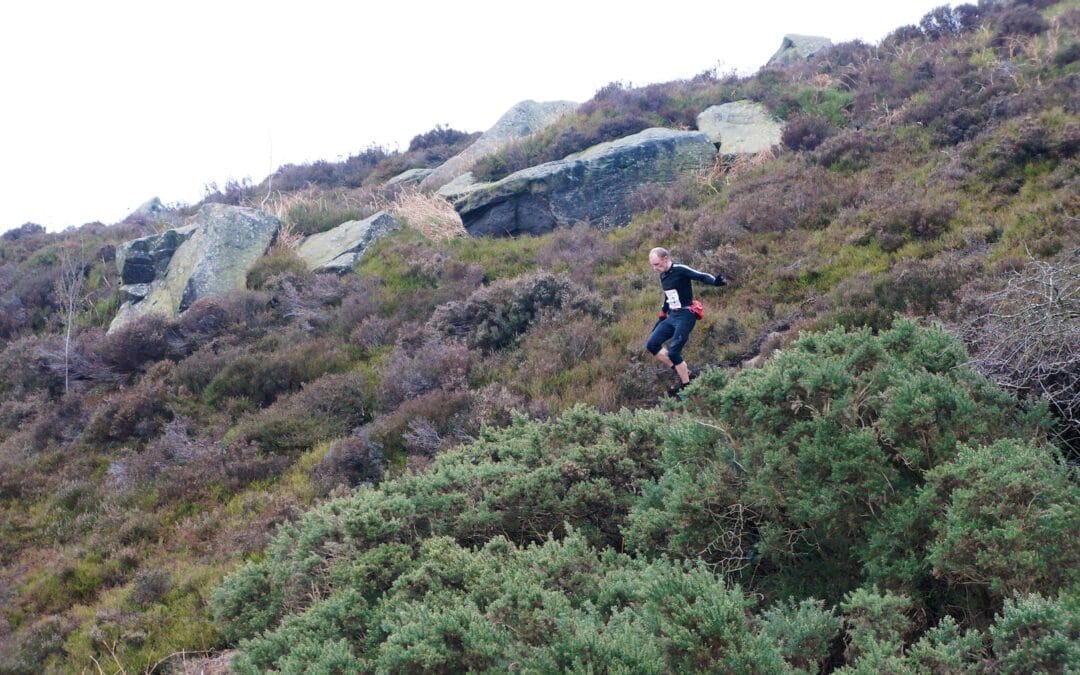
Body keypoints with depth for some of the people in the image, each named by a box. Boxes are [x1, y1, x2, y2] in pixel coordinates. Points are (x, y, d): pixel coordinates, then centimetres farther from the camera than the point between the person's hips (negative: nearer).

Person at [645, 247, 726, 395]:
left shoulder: (680, 270, -14)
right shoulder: (663, 276, 11)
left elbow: (701, 276, -26)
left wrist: (715, 281, -46)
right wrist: (661, 319, 28)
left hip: (685, 316, -9)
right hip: (672, 316, 9)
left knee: (673, 352, -13)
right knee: (652, 345, 2)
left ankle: (686, 385, 5)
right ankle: (681, 371, 12)